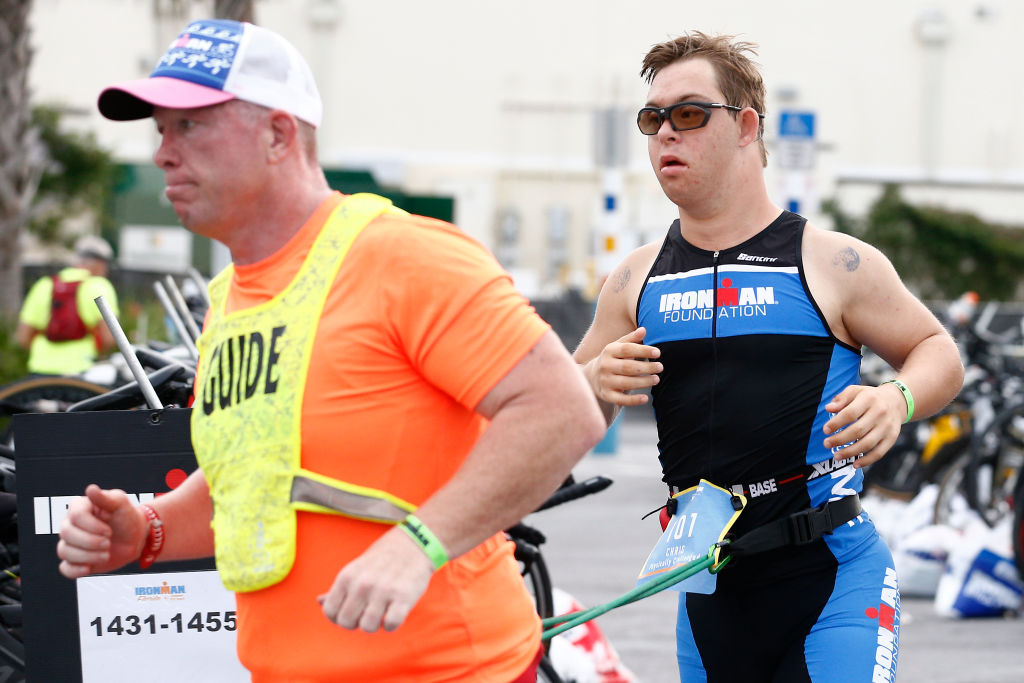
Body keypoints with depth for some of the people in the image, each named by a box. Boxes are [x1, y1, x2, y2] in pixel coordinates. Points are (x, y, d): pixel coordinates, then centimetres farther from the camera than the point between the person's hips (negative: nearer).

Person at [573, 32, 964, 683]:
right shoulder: (636, 280, 10)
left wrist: (896, 401, -16)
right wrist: (596, 383, -8)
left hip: (834, 578, -4)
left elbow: (940, 353, 6)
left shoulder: (833, 263, -2)